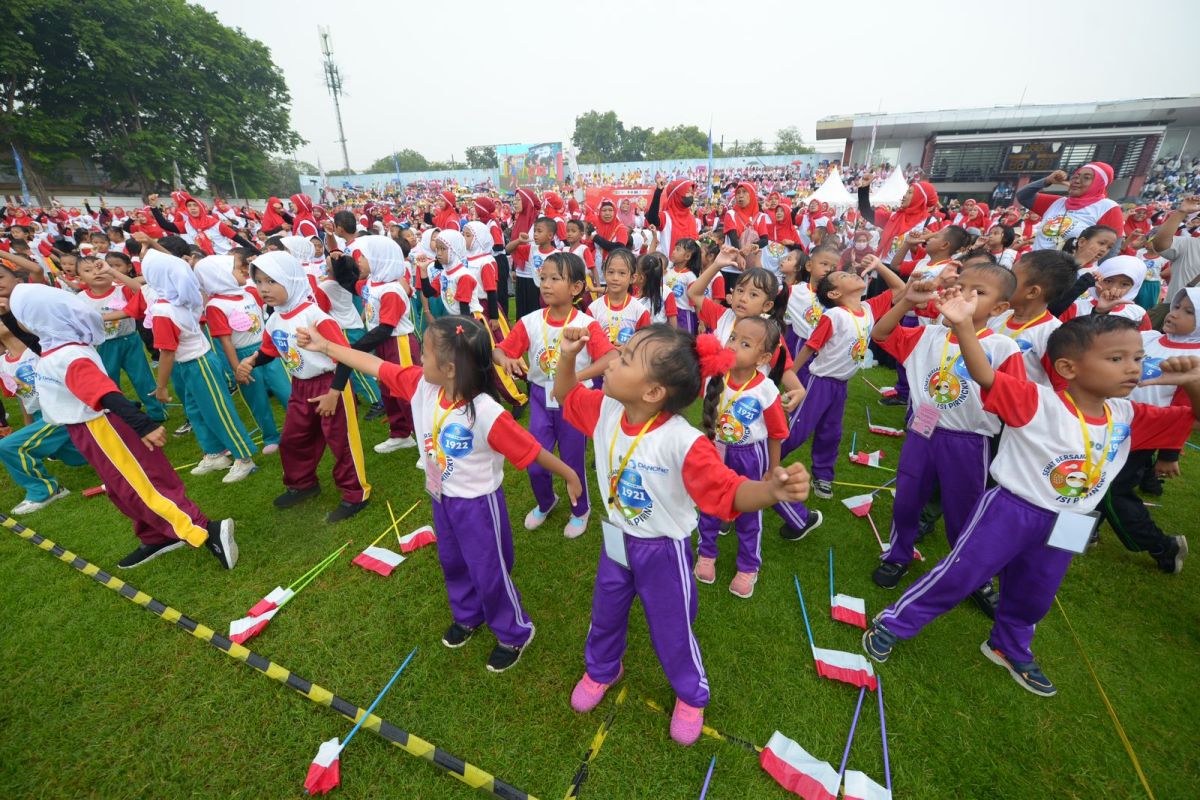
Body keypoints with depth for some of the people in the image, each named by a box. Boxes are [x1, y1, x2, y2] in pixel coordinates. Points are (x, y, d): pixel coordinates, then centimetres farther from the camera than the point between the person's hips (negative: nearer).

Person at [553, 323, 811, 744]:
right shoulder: (605, 410, -16)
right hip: (616, 540, 5)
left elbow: (730, 491, -38)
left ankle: (691, 697, 52)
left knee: (671, 630, 19)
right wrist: (568, 357, -17)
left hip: (662, 551, -5)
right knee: (605, 613, 29)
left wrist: (771, 490, -59)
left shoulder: (682, 442, -35)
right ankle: (601, 670, 62)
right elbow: (566, 395, 1)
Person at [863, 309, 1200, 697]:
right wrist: (963, 326, -50)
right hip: (1009, 511, -6)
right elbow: (985, 376, -34)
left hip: (1064, 527, 7)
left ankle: (1008, 648, 51)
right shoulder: (1038, 402, -21)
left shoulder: (1128, 417, 1)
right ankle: (891, 624, 16)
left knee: (1032, 599, 25)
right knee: (957, 577, -1)